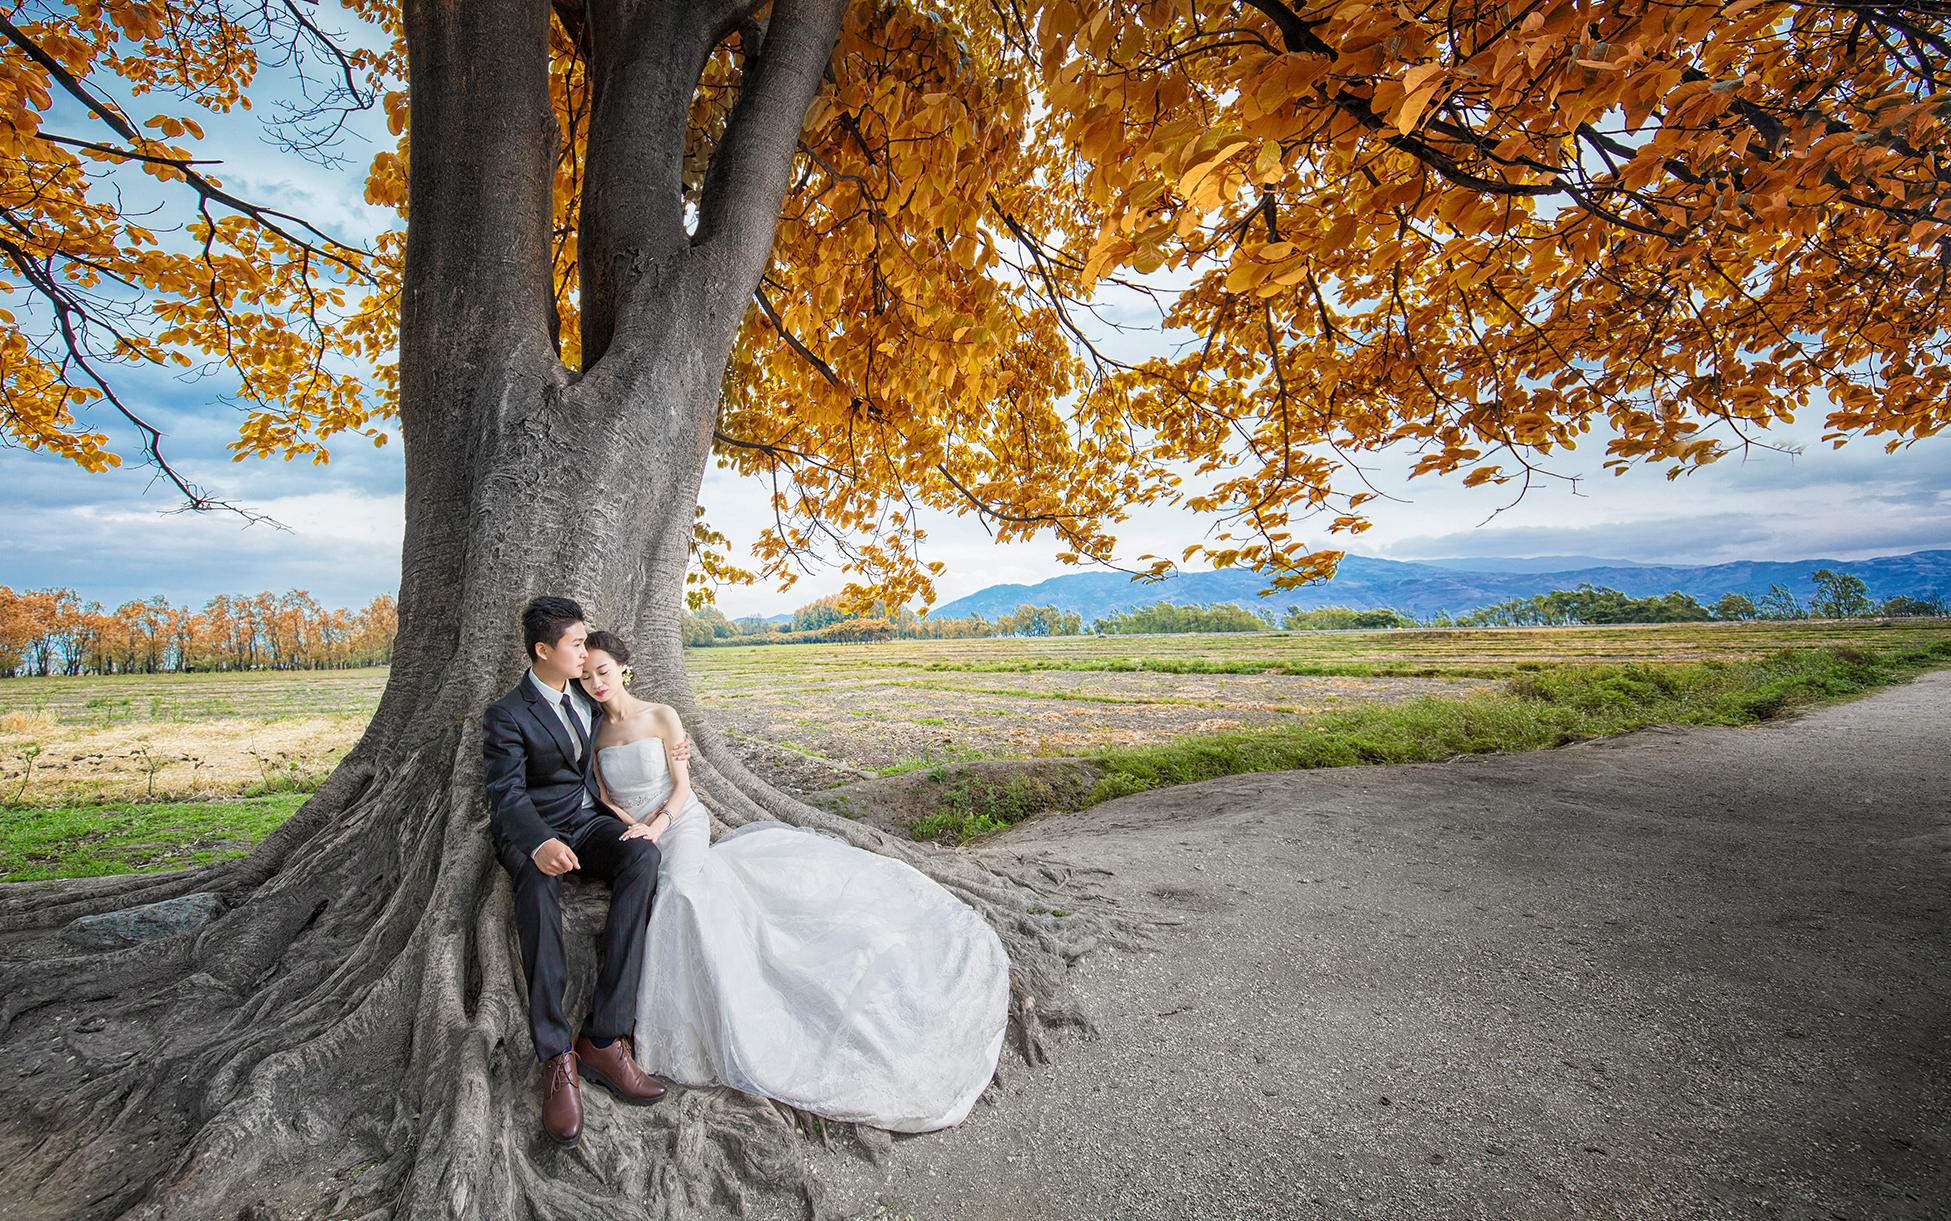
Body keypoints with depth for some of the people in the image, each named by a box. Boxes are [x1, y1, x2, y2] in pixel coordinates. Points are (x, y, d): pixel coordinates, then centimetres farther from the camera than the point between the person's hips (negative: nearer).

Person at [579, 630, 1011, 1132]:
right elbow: (604, 799, 6)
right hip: (630, 842, 3)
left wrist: (657, 825, -23)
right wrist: (632, 831, -14)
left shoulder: (661, 716, -2)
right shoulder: (593, 733, 10)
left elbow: (681, 788, -4)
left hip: (681, 827, -3)